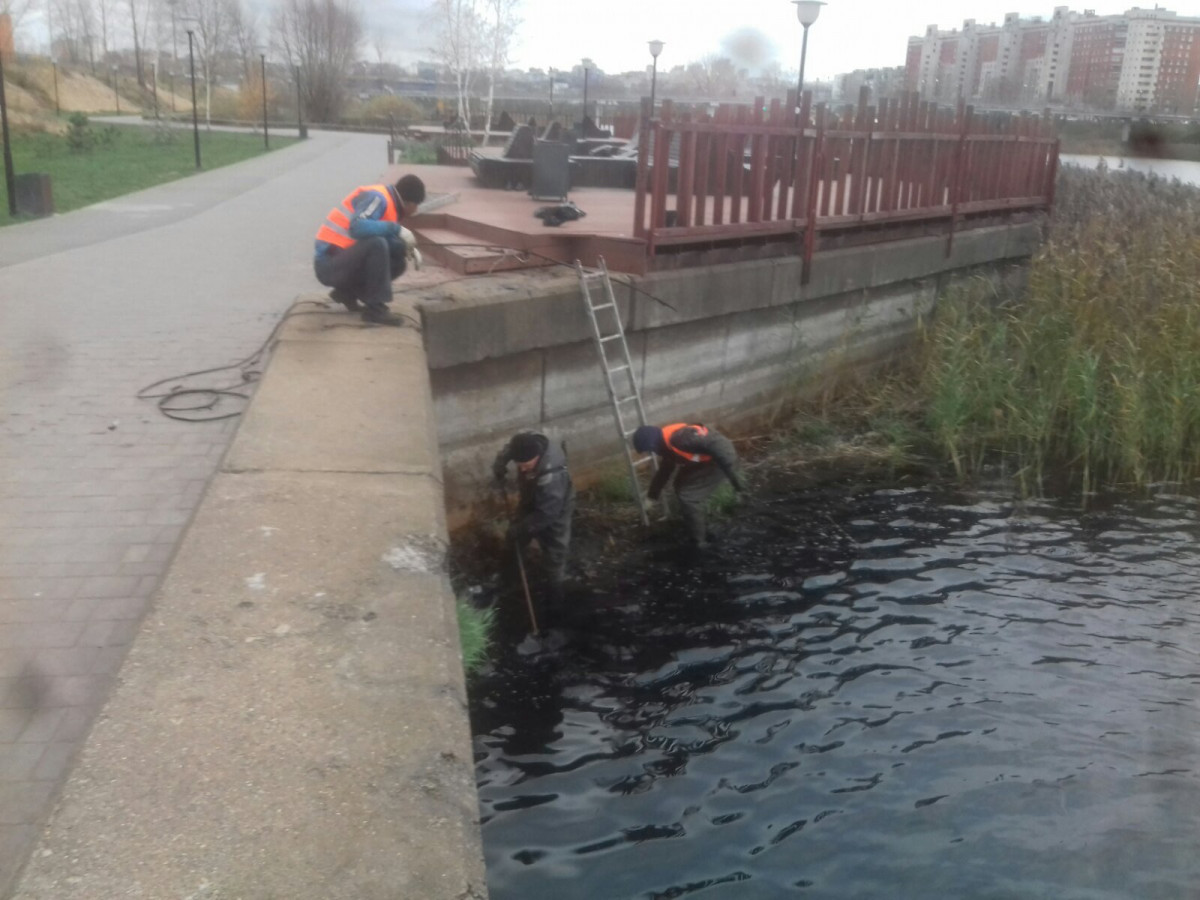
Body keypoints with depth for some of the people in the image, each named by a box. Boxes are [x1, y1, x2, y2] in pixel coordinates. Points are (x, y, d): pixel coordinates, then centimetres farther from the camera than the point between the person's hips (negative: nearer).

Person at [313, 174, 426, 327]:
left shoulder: (389, 204, 11)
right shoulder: (377, 197, -16)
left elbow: (387, 243, 15)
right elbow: (357, 228, -32)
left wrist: (409, 248, -3)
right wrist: (396, 228, -26)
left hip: (346, 262, 9)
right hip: (329, 264, -9)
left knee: (398, 261, 5)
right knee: (376, 243, -30)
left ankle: (348, 292, 11)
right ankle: (375, 308, -22)